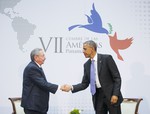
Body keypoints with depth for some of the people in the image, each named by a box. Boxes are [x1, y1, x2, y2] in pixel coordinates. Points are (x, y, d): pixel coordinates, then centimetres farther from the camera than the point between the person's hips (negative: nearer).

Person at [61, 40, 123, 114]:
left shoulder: (106, 58, -9)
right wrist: (71, 87, -7)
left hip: (111, 95, -5)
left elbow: (117, 77, -9)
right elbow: (85, 84, 8)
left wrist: (115, 94, -17)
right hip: (98, 96, 5)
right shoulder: (87, 65, 8)